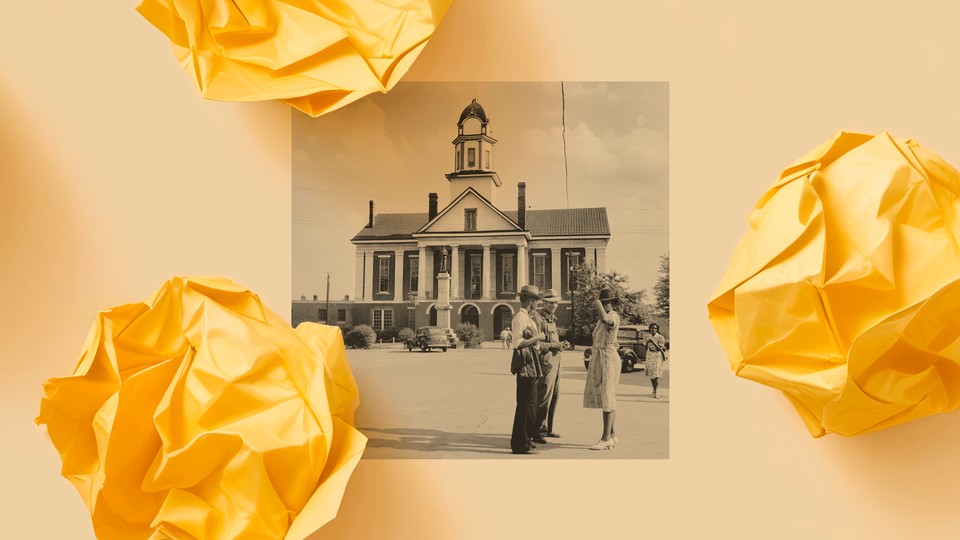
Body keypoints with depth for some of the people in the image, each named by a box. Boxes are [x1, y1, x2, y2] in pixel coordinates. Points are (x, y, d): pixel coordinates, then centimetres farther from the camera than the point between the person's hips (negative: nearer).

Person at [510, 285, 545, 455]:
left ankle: (524, 438, 28)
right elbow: (516, 343, -23)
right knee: (526, 403, -6)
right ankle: (521, 444, 0)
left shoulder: (525, 317, 16)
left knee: (529, 402, 17)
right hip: (525, 363, -11)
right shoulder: (521, 317, -15)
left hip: (530, 364, 11)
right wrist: (536, 337, -16)